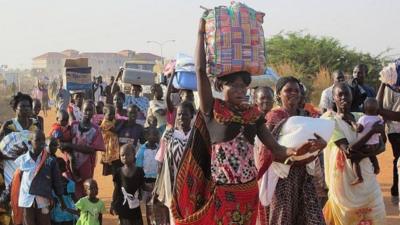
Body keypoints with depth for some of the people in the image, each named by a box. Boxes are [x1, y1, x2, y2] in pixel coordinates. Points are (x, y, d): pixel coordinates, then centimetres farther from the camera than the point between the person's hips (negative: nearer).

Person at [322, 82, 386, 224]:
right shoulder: (331, 121, -12)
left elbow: (381, 146, 1)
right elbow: (348, 151, -22)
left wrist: (364, 154, -19)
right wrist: (372, 131, -18)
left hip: (366, 177, 5)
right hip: (344, 180, -5)